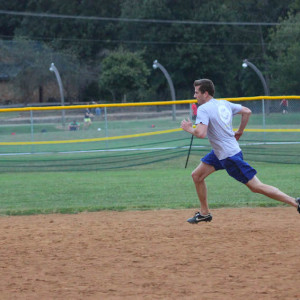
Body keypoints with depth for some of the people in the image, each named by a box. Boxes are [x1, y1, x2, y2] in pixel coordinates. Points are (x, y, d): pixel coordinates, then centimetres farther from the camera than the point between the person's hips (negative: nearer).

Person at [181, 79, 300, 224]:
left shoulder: (203, 109, -18)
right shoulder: (224, 104, 8)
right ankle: (204, 213, 23)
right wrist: (239, 132, 23)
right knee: (197, 175, 13)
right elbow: (246, 111, 15)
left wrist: (189, 129, -10)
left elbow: (201, 133, -30)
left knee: (256, 187, -6)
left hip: (229, 156, -10)